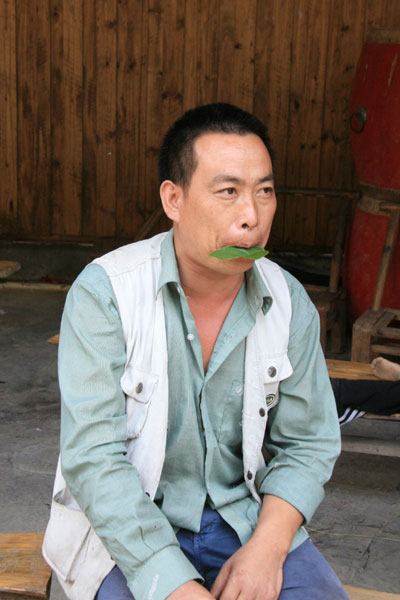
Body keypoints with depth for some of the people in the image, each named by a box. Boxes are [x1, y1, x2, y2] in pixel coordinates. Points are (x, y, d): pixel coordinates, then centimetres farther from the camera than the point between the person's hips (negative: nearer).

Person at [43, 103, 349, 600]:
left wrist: (267, 546, -13)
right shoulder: (102, 293, -15)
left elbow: (307, 443, 3)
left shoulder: (290, 303, -3)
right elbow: (93, 456, -18)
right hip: (126, 527, -2)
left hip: (244, 516, 3)